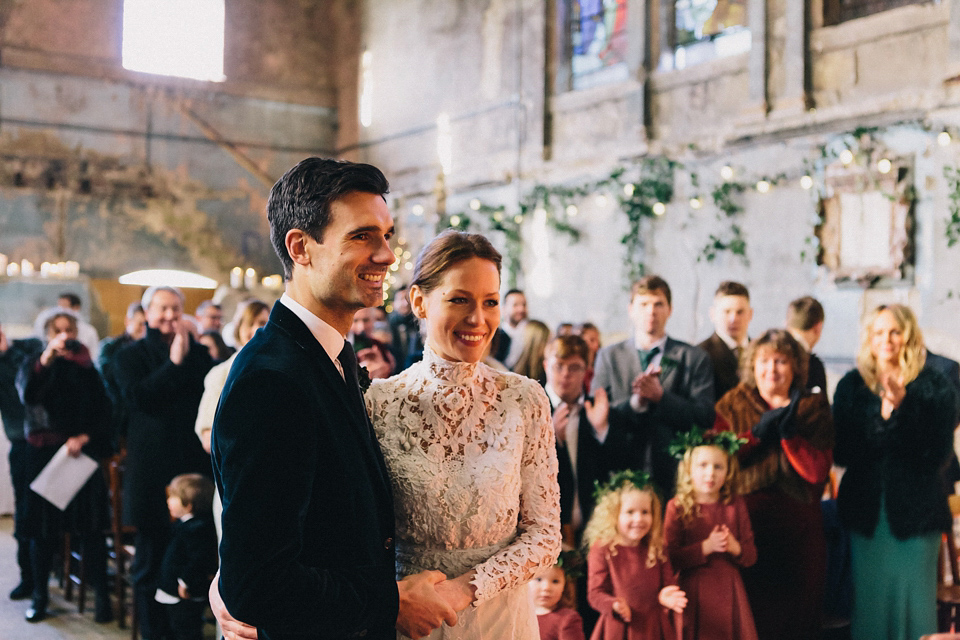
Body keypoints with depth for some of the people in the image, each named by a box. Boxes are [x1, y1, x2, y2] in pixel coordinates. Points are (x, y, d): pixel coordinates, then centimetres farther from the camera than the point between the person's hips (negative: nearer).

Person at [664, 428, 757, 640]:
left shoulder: (735, 505, 5)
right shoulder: (678, 507, -5)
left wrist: (735, 547, -15)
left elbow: (751, 555, 6)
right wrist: (706, 547, -20)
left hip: (728, 592, 3)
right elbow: (670, 557, -12)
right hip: (694, 594, -3)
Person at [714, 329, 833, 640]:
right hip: (746, 521, -1)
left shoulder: (813, 407, 8)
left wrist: (788, 432, -12)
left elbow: (817, 472, -3)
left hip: (798, 527, 1)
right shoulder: (734, 403, 8)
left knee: (795, 614, 4)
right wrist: (757, 432, -13)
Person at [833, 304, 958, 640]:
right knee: (868, 597, 6)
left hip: (916, 510, -1)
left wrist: (901, 408, -20)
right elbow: (841, 452, -3)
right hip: (866, 509, 2)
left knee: (914, 597, 2)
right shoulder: (851, 385, 5)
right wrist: (882, 415, -17)